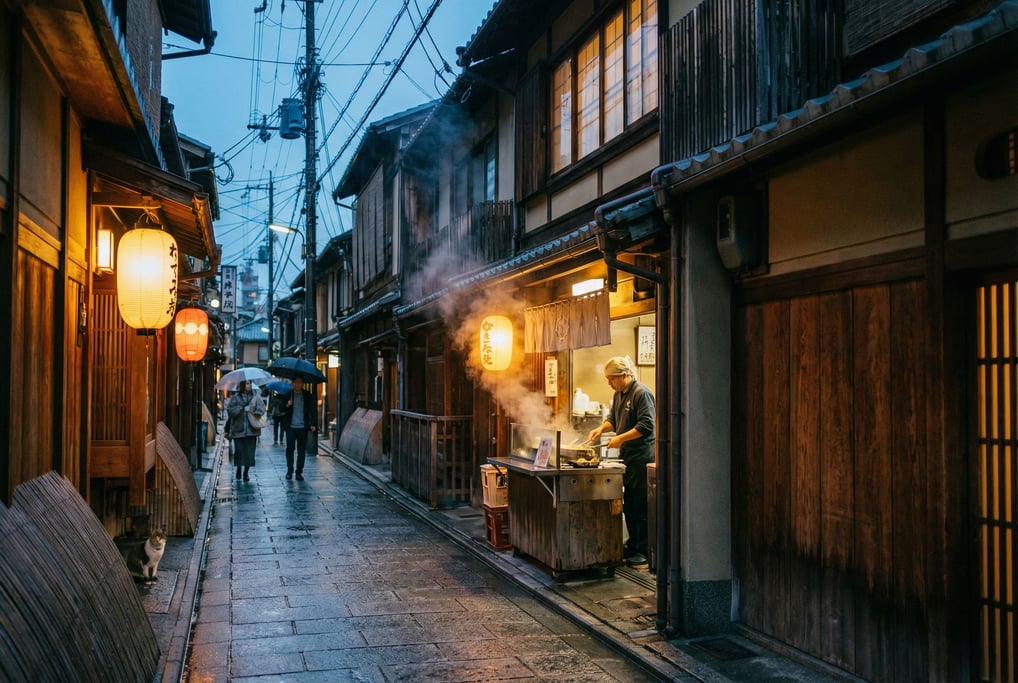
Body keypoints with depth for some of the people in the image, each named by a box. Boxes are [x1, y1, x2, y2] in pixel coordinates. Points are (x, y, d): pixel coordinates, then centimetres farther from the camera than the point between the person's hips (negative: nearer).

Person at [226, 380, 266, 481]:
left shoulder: (255, 395, 5)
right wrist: (243, 408, -15)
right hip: (238, 429, -1)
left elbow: (262, 407, -2)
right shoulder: (235, 397, 1)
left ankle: (246, 472, 13)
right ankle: (239, 468, 26)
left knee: (250, 451, 1)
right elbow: (230, 410, -8)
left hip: (251, 429, 1)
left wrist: (256, 412, -21)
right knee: (239, 450, 1)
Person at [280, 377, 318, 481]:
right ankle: (289, 470, 9)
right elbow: (281, 410, 9)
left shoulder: (308, 396, 6)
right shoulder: (288, 394, 7)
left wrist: (313, 424, -7)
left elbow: (313, 411, 4)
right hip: (291, 427, 0)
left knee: (302, 450, 3)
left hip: (303, 427, 0)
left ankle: (299, 472, 10)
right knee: (290, 448, -6)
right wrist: (287, 406, -13)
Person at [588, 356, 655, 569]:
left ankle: (645, 552, -1)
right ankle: (633, 545, 24)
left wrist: (621, 438, -19)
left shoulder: (641, 394, -14)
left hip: (642, 456, -9)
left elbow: (646, 426, -19)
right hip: (627, 455, 9)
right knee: (628, 504, 14)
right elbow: (613, 418, 26)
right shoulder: (619, 394, 14)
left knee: (641, 505, -6)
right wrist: (602, 428, 7)